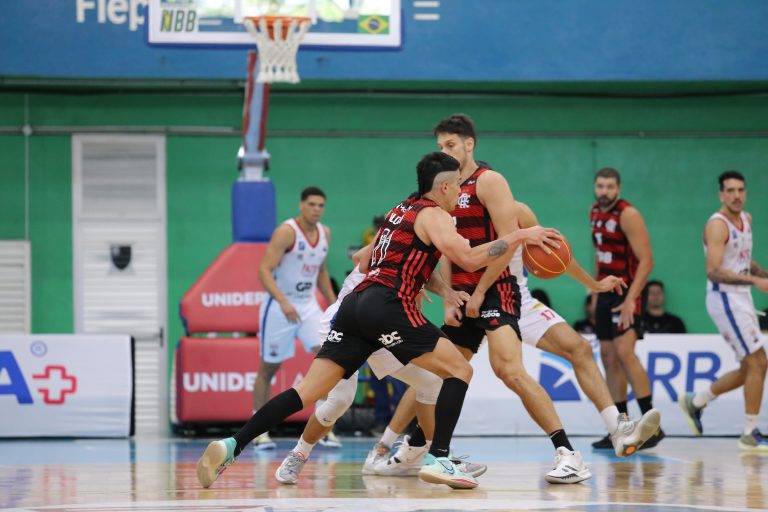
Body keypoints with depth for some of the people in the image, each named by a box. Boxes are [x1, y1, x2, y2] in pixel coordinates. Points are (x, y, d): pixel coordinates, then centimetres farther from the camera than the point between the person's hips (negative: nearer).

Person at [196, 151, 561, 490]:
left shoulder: (401, 211, 27)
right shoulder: (433, 215, 2)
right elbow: (469, 259, -12)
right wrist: (519, 237, -4)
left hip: (356, 305, 8)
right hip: (387, 306, -8)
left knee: (309, 390, 1)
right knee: (459, 371, 3)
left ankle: (232, 446, -11)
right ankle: (438, 459, -10)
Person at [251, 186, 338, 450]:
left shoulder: (325, 234, 5)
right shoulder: (286, 232, -16)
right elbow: (264, 270, -23)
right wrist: (283, 302, -35)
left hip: (308, 306, 5)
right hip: (280, 306, -5)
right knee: (268, 368, 5)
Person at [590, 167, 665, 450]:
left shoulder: (628, 215, -15)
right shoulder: (595, 212, 10)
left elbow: (646, 260, -19)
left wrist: (630, 299, -26)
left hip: (627, 294, -9)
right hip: (606, 293, 9)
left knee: (624, 352, -21)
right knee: (608, 357, 8)